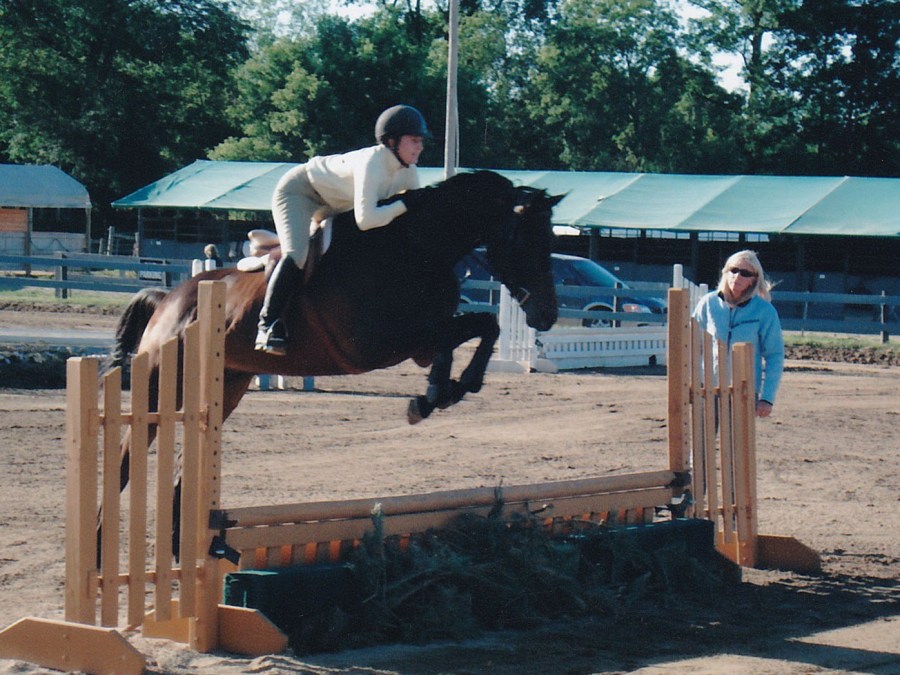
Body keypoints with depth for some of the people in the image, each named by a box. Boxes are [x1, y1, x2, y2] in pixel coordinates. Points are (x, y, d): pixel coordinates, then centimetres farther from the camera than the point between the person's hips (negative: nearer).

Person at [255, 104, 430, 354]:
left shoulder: (408, 170, -13)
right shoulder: (372, 164, -38)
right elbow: (365, 220, -46)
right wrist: (403, 205, -38)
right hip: (298, 190, -9)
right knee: (296, 255, -25)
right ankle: (268, 325, -21)